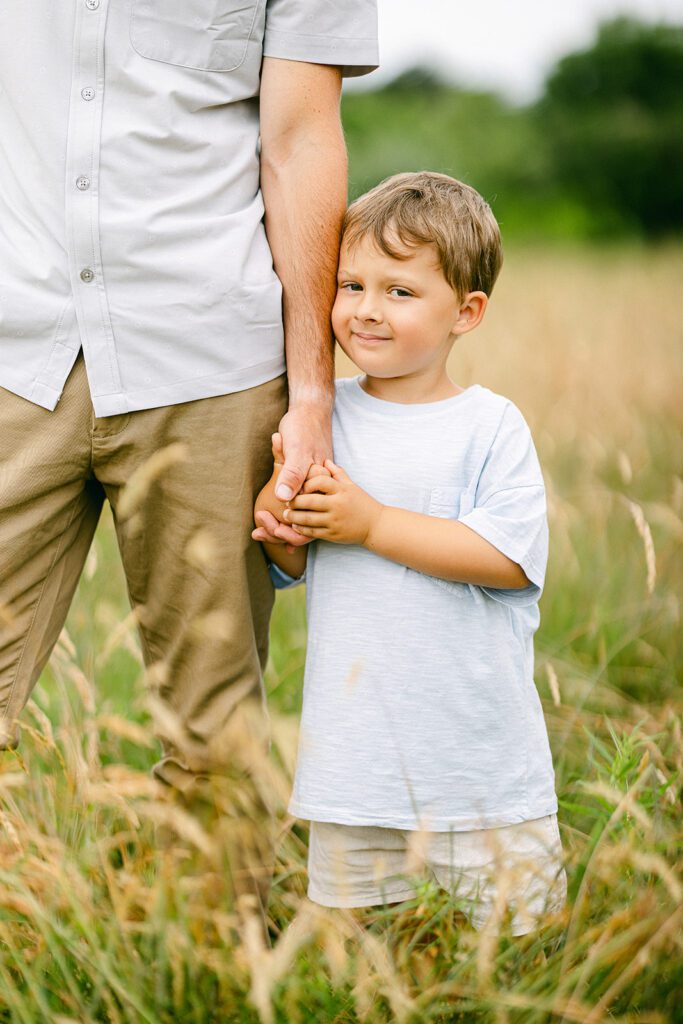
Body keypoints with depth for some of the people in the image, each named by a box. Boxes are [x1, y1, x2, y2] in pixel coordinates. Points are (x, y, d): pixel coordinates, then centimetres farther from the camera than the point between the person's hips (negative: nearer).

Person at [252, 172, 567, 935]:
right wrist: (281, 533, -13)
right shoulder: (324, 415, 5)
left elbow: (511, 558, -18)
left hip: (482, 761, -3)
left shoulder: (490, 425, -6)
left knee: (520, 929, 5)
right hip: (354, 753, 3)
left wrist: (370, 523, -17)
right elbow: (291, 571, 11)